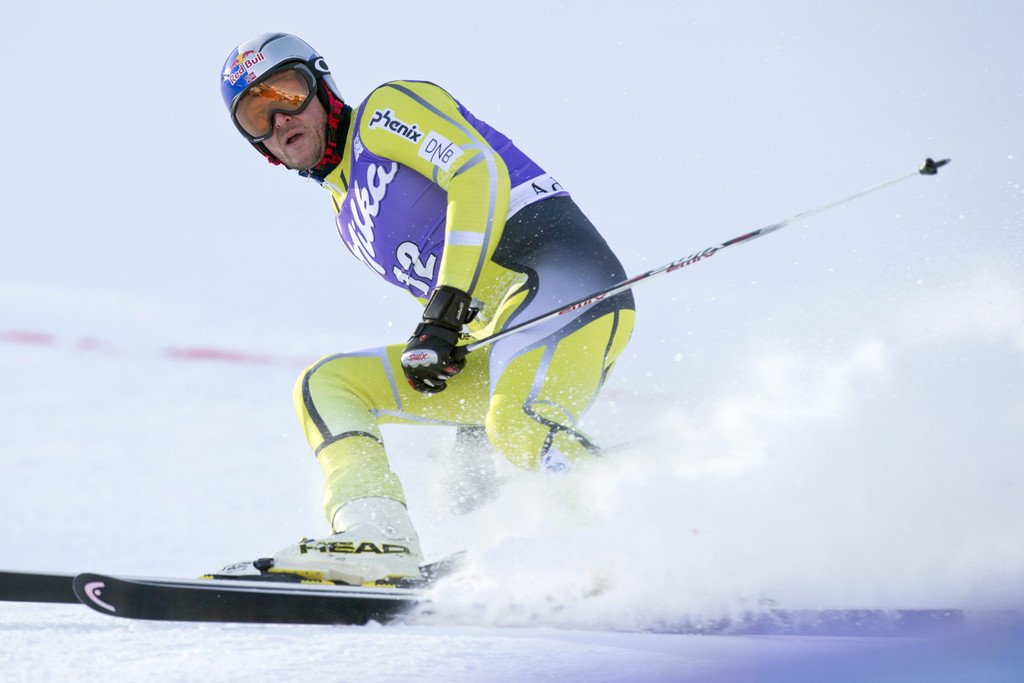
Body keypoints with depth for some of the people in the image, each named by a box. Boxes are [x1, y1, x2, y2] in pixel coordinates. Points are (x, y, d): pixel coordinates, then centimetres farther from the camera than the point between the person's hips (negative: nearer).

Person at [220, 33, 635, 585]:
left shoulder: (388, 108, 6)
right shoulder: (348, 214, 29)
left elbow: (481, 172, -11)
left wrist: (446, 309, -18)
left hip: (561, 270, -9)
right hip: (496, 342, 9)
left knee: (518, 428, -35)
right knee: (325, 384, 2)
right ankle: (376, 538, -21)